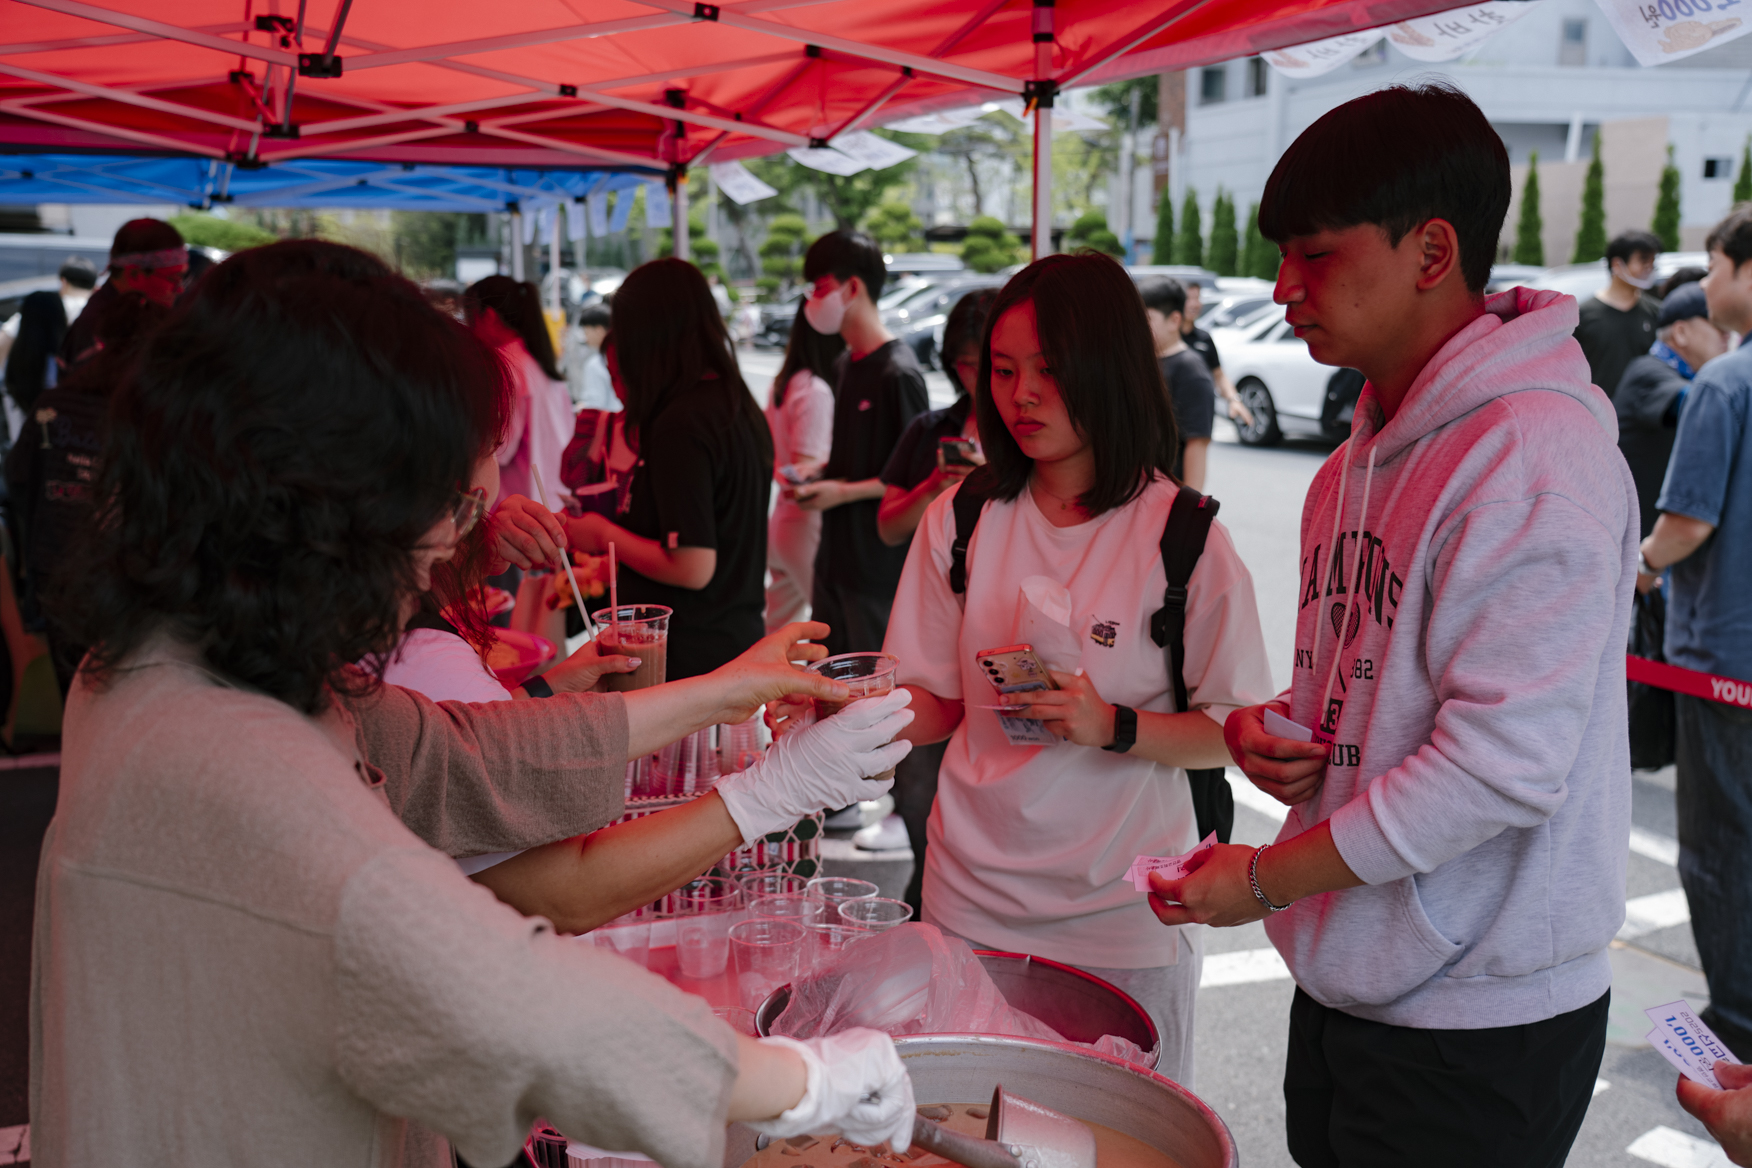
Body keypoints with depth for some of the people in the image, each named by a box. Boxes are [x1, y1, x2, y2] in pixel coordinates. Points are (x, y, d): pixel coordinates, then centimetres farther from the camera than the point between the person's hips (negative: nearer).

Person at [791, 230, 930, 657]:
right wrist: (817, 474, 7)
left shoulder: (898, 373, -15)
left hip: (880, 566, -9)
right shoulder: (846, 364, 13)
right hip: (835, 557, 9)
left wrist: (845, 491, -17)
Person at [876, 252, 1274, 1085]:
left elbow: (1237, 732, -7)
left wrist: (1111, 727, -22)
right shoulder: (962, 519, 1)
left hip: (1123, 918, -2)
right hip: (971, 899, 3)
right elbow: (937, 701, 6)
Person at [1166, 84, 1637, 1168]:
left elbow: (1504, 764, -25)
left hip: (1477, 1026, -8)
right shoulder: (1371, 449, 9)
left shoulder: (1533, 454, -21)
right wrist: (1276, 728, -3)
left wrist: (1265, 878, -16)